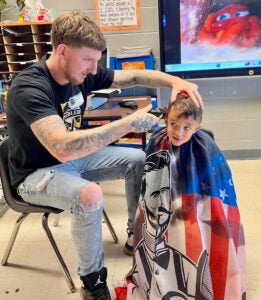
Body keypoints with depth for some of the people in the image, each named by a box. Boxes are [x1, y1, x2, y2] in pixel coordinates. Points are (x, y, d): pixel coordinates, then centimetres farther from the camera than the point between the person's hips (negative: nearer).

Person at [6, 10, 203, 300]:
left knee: (138, 160, 1)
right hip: (37, 173, -7)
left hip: (75, 157, 8)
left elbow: (134, 76, -1)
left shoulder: (81, 73, -8)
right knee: (90, 195, -36)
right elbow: (63, 147, -44)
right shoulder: (29, 88, -30)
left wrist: (175, 81, -19)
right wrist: (128, 123, -39)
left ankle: (136, 234, 19)